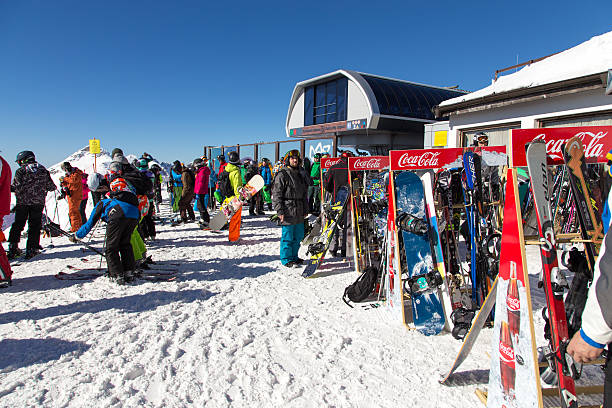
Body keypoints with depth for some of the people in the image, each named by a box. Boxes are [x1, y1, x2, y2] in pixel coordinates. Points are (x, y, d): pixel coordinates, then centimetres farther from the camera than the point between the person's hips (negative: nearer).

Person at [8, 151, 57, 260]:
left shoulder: (21, 171, -2)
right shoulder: (43, 171, 6)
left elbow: (16, 187, -8)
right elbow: (51, 187, 7)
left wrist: (7, 187, 10)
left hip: (22, 202, -1)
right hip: (38, 202, 1)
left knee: (18, 224, 9)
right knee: (35, 225, 5)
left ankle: (13, 247, 7)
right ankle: (31, 249, 2)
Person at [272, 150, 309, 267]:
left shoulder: (301, 174, 16)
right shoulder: (282, 175, -7)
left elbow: (304, 194, 22)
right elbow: (276, 194, -11)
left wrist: (305, 209, 18)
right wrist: (280, 211, -15)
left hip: (299, 212, 8)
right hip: (288, 211, -7)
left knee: (298, 235, 13)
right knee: (288, 236, -2)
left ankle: (294, 256, 27)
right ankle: (286, 259, 9)